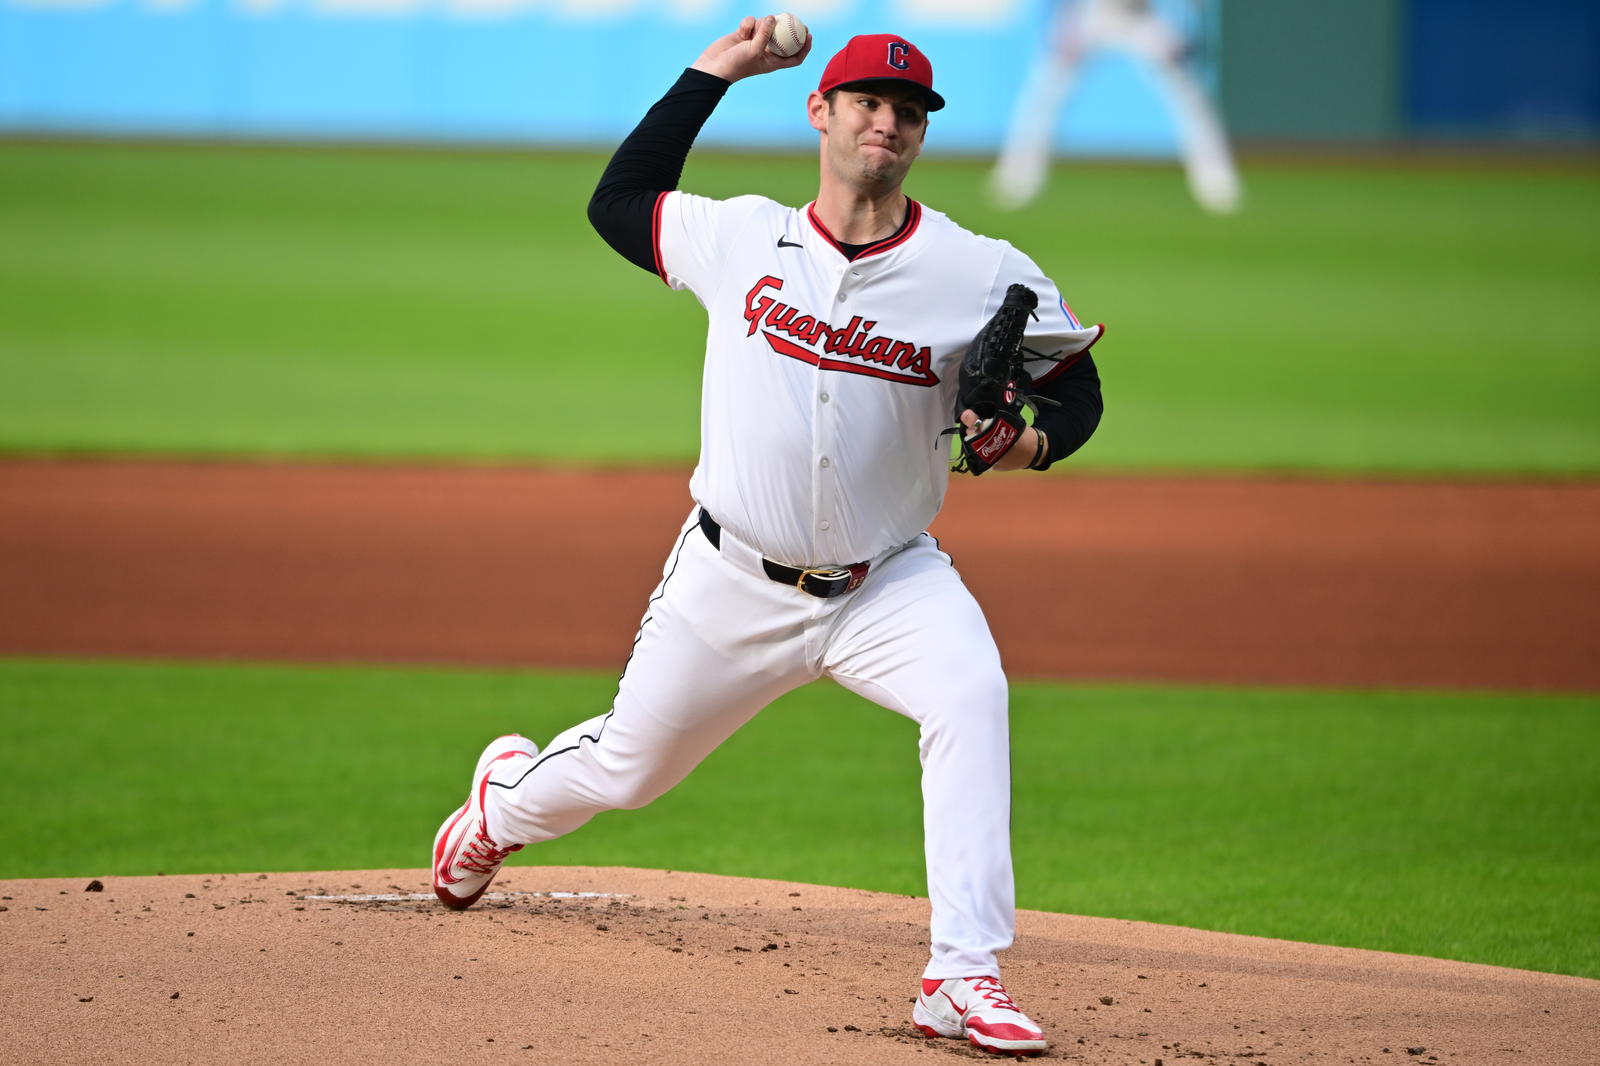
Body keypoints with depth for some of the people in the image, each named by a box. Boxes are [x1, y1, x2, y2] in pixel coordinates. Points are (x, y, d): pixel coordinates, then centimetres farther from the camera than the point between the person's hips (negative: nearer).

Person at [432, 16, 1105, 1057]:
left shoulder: (982, 275, -9)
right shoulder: (741, 238, -2)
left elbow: (1075, 384, 0)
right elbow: (617, 202, 13)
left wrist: (1034, 439, -23)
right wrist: (709, 74, 7)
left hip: (889, 581, -1)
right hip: (733, 581, 1)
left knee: (971, 696, -32)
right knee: (626, 767, 15)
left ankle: (964, 975, -34)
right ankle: (507, 797, 53)